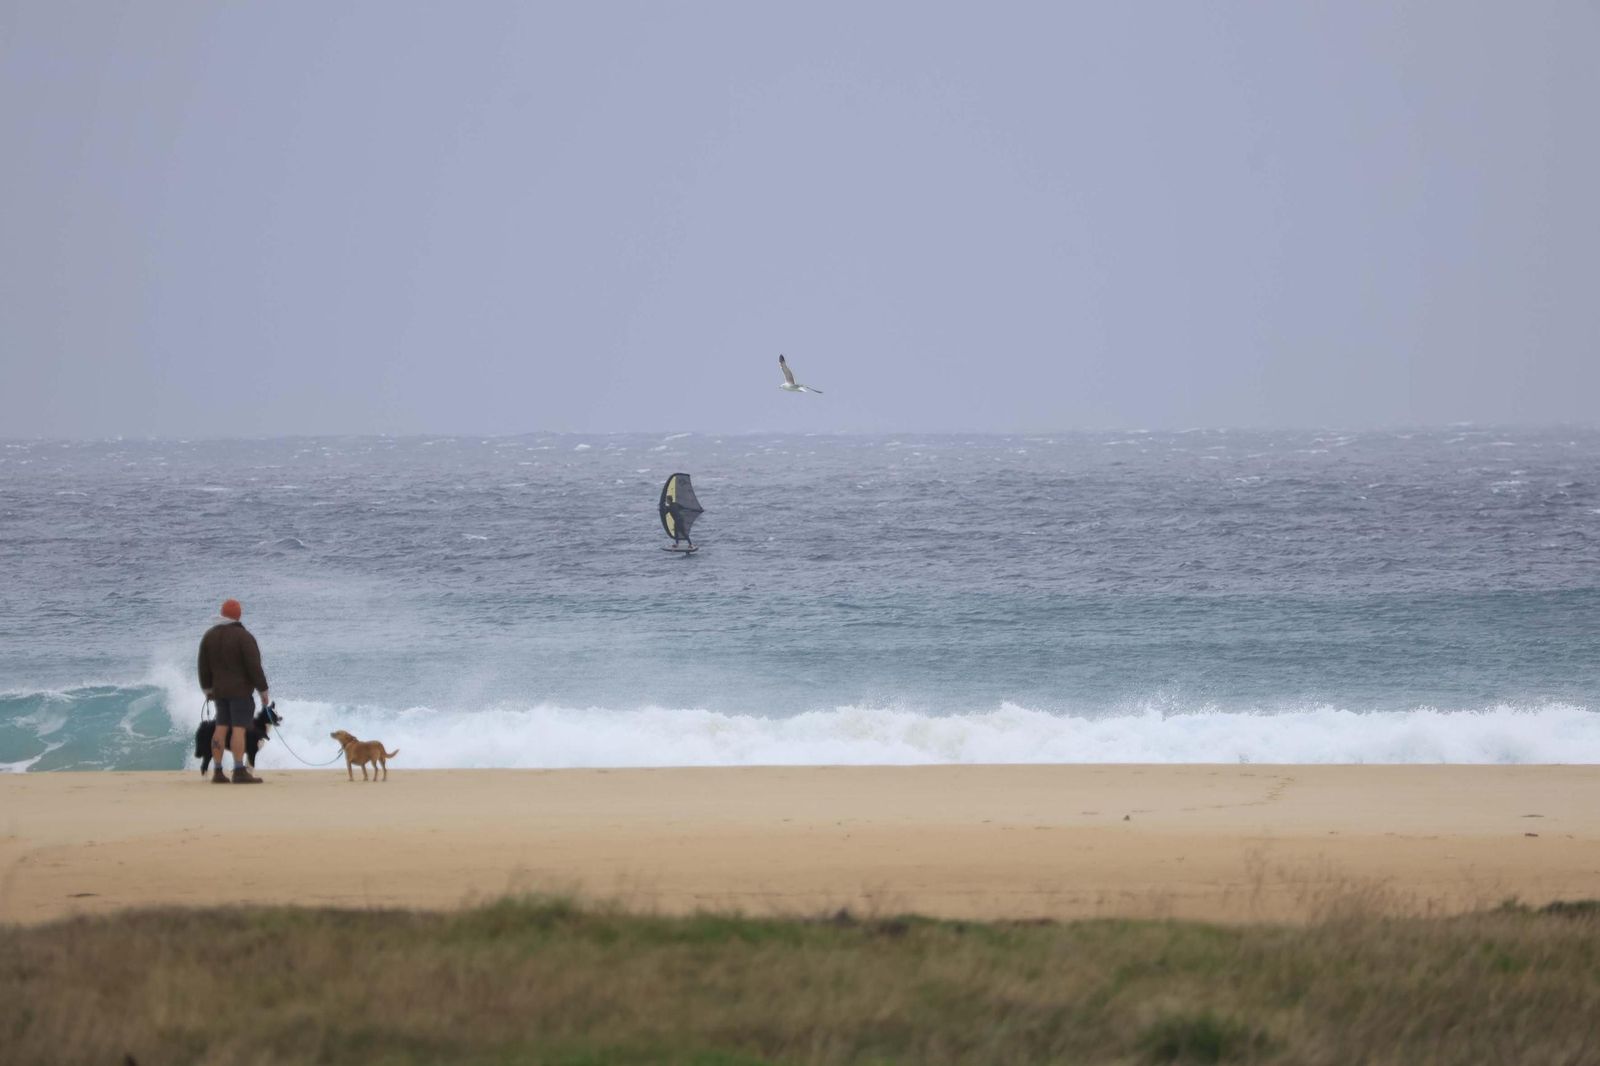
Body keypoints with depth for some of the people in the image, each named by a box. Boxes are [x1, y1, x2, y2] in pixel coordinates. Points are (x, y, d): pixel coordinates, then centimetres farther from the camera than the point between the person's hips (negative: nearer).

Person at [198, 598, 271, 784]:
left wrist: (207, 688, 23)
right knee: (238, 728, -9)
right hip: (240, 690, -6)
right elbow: (254, 666, -14)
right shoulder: (243, 636, -12)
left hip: (219, 690, 6)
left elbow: (204, 665, 13)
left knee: (221, 727, 8)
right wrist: (263, 690, -7)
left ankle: (218, 772, 5)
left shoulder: (209, 636, 8)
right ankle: (239, 772, -14)